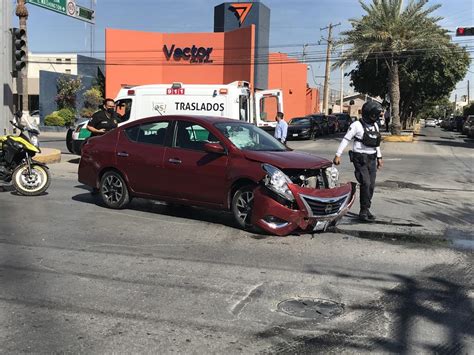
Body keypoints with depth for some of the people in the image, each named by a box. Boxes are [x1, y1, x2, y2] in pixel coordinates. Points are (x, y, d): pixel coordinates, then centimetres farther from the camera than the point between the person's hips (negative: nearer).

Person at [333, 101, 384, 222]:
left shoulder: (375, 126, 12)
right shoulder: (357, 125, -10)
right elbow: (346, 140, -10)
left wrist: (379, 157, 22)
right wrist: (338, 155, -15)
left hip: (372, 159, 7)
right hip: (360, 159, -7)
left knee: (371, 185, 5)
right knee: (366, 184, -16)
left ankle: (365, 210, 16)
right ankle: (364, 211, -9)